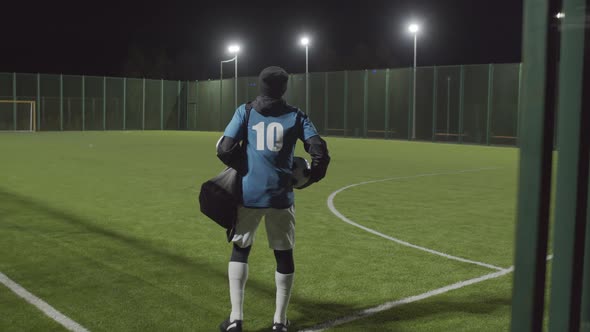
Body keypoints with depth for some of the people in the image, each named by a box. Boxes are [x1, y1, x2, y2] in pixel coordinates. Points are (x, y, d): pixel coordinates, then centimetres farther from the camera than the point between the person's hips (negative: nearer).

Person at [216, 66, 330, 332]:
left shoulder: (245, 111, 5)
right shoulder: (296, 116, 5)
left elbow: (225, 149, -4)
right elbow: (320, 152, -5)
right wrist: (310, 177, 13)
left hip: (248, 194, 0)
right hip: (280, 196, 0)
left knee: (240, 249, 17)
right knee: (284, 254, 14)